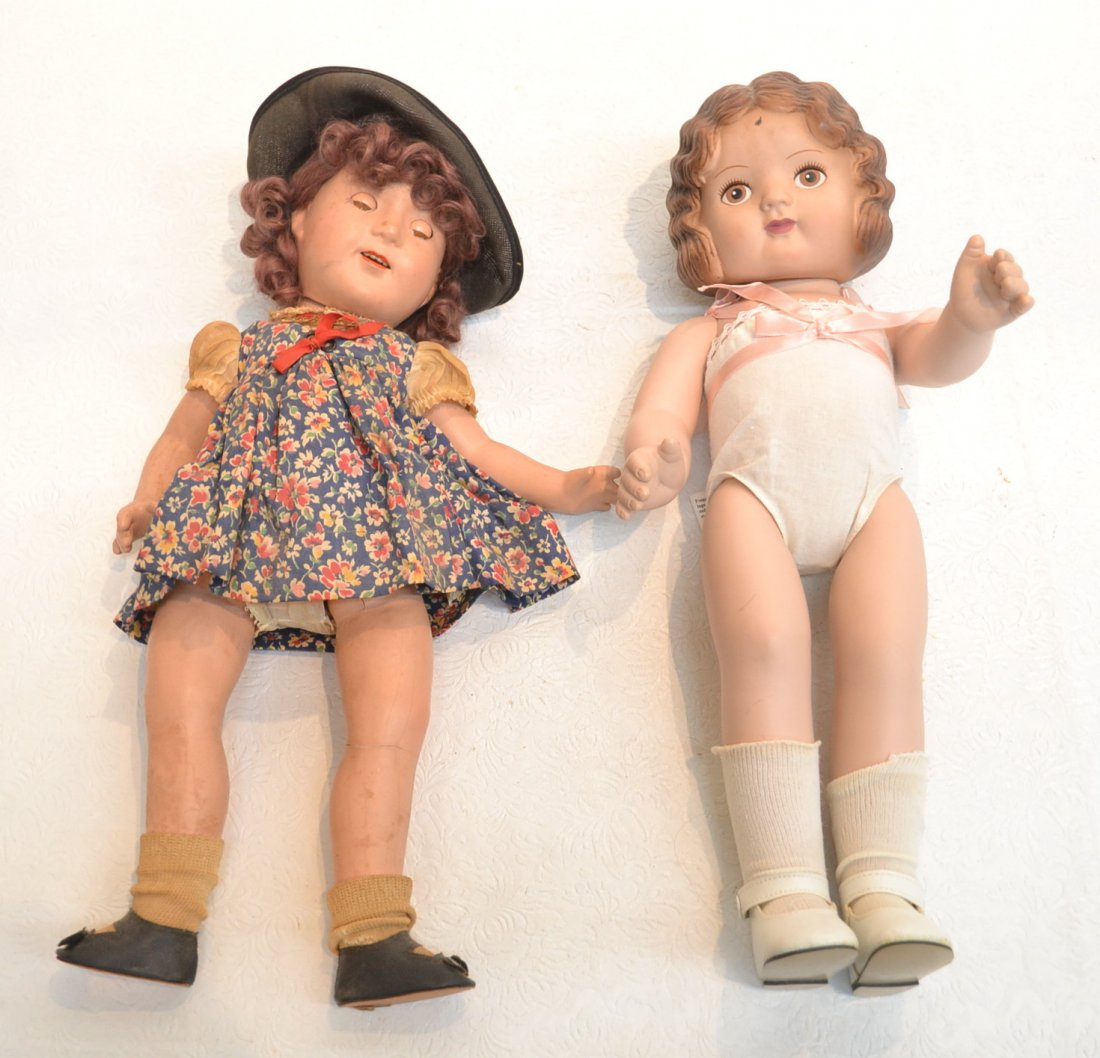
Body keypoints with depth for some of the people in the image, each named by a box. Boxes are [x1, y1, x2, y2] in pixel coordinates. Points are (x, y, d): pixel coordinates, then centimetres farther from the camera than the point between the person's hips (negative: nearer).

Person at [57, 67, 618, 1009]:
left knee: (388, 728, -20)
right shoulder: (240, 353, 30)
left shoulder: (414, 367, 29)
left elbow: (473, 450, 23)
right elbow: (181, 438, 25)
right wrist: (144, 504, 6)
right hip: (229, 556, 1)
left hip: (374, 562, -1)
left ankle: (372, 938, -17)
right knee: (179, 711, -18)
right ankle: (165, 921, -10)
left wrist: (563, 486, 10)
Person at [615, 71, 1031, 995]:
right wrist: (654, 459, -10)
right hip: (754, 485, -1)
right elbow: (663, 407, 15)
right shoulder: (713, 328, 35)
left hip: (870, 493, 2)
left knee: (884, 668, -19)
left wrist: (970, 318, -9)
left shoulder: (878, 323, 39)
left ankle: (883, 887, -19)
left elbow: (939, 358, 17)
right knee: (765, 657, -23)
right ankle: (785, 889, -24)